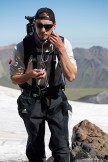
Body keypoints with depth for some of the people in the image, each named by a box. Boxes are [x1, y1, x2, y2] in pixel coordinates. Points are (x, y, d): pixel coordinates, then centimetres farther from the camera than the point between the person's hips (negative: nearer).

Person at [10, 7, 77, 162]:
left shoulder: (64, 43, -12)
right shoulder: (22, 47, -14)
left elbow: (71, 76, -17)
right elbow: (14, 78, -3)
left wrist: (61, 50, -26)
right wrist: (30, 75, -24)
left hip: (56, 98, 0)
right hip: (32, 100, 0)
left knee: (61, 145, -6)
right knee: (35, 147, 13)